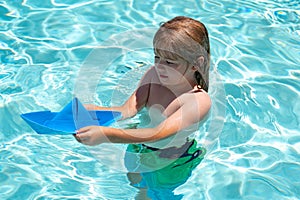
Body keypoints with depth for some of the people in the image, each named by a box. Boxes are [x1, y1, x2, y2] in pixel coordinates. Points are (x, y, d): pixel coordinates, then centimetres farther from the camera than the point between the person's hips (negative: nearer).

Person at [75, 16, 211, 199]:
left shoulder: (200, 100, -34)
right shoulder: (154, 75, -14)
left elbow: (160, 134, -45)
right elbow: (127, 110, -19)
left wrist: (106, 134, -56)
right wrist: (93, 110, -38)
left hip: (169, 167, -5)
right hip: (140, 149, 5)